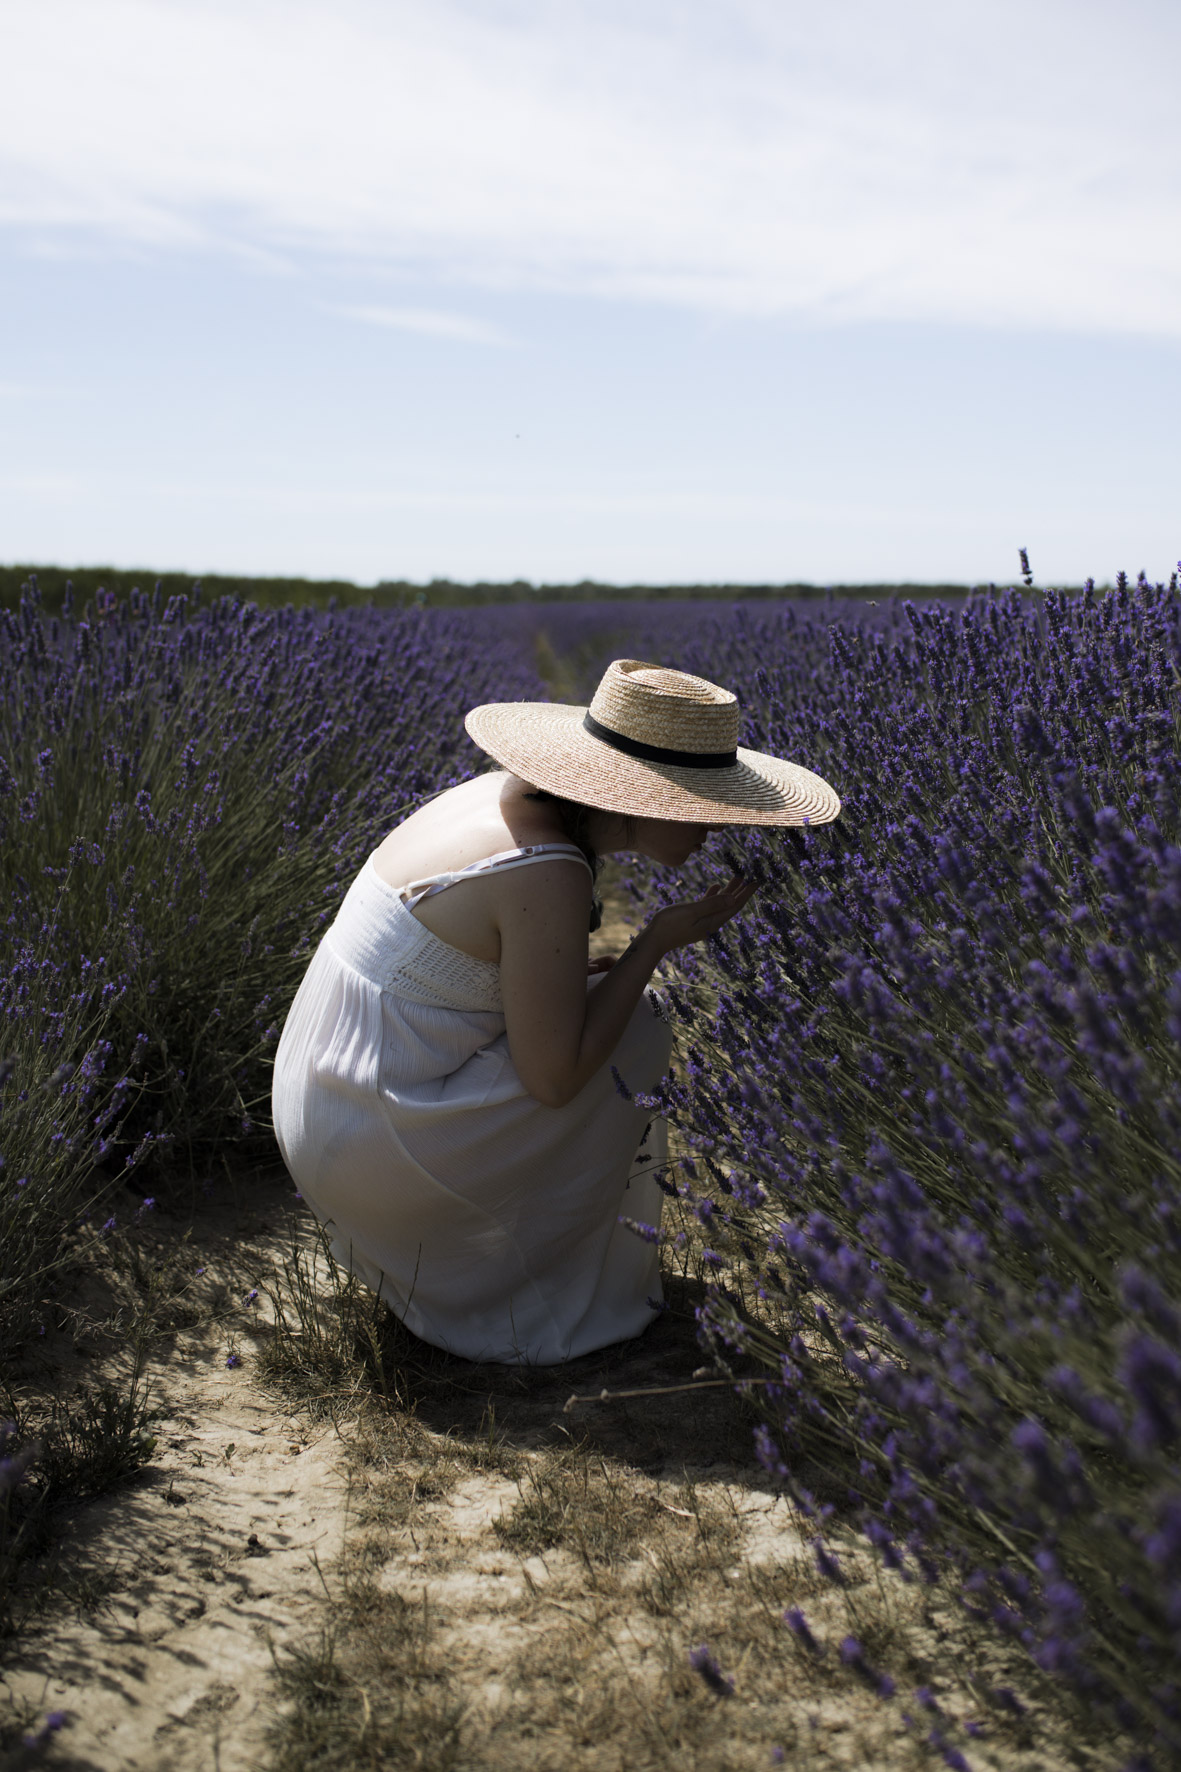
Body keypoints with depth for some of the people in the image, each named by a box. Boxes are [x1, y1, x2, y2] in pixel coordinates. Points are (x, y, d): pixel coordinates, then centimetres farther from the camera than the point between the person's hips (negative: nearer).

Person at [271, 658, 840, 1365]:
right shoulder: (551, 874, -24)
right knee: (636, 1042, 3)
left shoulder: (508, 791, 2)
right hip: (389, 1149, -8)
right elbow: (551, 1079, -19)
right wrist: (659, 940, -11)